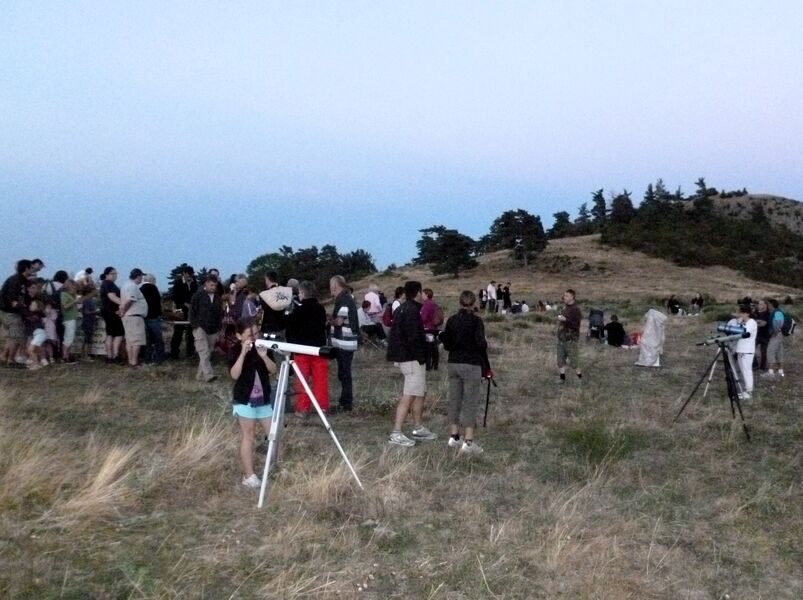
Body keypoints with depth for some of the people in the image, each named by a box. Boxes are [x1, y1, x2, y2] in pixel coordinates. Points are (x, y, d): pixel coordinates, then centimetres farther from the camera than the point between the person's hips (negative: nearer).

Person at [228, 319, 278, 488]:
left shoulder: (261, 347, 5)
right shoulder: (235, 351, -6)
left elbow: (273, 370, -3)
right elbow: (234, 375, -20)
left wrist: (264, 356, -20)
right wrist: (243, 353, -27)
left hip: (264, 399, 5)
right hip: (245, 399, -5)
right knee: (248, 437, -2)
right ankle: (249, 476, 2)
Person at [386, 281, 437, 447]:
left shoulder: (401, 309, 15)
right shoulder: (412, 311, -16)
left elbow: (396, 334, 19)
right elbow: (413, 337, -23)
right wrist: (421, 357, -14)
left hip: (403, 356, 11)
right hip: (413, 358, -11)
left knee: (420, 393, 18)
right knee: (409, 396, -9)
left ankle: (418, 428, 27)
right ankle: (396, 434, -9)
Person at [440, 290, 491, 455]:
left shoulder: (452, 320, 5)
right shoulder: (476, 320, -10)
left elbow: (446, 344, 8)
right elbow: (481, 344, -17)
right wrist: (485, 344, 3)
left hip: (453, 364, 5)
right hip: (471, 365, -5)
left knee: (454, 400, 14)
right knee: (471, 402, -2)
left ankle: (454, 437, 21)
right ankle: (468, 442, -5)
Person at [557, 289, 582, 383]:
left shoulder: (575, 309, -16)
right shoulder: (565, 307, 8)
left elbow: (576, 325, -22)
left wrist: (565, 320, -28)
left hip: (570, 339, -7)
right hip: (561, 337, 7)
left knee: (573, 360, -1)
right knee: (560, 359, 8)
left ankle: (580, 377, 17)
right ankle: (562, 378, 16)